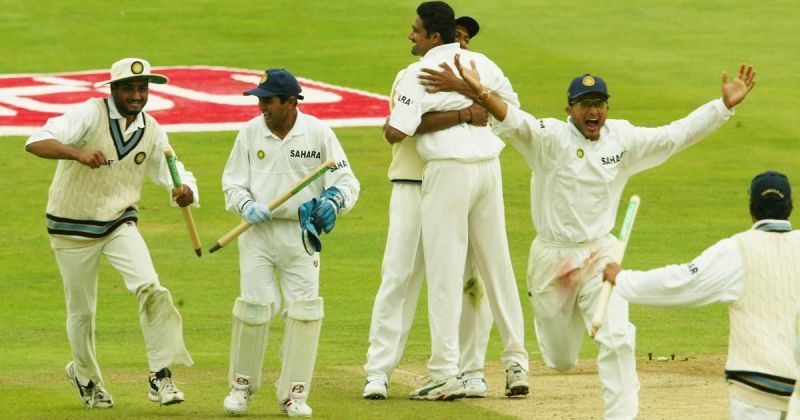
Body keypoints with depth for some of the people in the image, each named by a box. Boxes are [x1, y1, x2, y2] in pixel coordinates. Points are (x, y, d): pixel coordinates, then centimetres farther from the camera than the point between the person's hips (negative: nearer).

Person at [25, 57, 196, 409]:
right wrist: (78, 153, -46)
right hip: (73, 229, -3)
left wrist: (186, 191, -25)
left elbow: (176, 175, 0)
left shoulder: (151, 131, 0)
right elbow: (36, 143, -29)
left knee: (151, 289, -20)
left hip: (120, 224, 3)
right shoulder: (90, 115, -18)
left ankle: (160, 375, -12)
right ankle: (85, 376, 35)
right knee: (82, 312, 8)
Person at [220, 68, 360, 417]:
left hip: (301, 234, -1)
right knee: (254, 305, -5)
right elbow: (232, 182, 6)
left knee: (304, 307, -5)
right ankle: (242, 385, 14)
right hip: (258, 231, 1)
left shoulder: (318, 133, -4)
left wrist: (334, 200, -22)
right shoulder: (250, 132, 1)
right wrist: (246, 206, -14)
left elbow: (347, 180, 0)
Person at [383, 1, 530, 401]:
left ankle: (445, 374, -5)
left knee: (444, 271, -3)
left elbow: (398, 132, -15)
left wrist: (387, 126, 7)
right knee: (497, 265, 12)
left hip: (448, 169, -6)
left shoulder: (418, 73, -8)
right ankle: (516, 364, 14)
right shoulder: (483, 64, 11)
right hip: (489, 165, 6)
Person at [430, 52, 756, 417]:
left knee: (617, 339, -17)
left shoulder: (623, 140, -3)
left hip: (600, 255, 1)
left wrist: (725, 105, -13)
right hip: (551, 258, -1)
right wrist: (481, 92, -52)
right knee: (561, 360, 14)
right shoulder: (550, 137, -15)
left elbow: (676, 135, -3)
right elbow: (513, 121, -32)